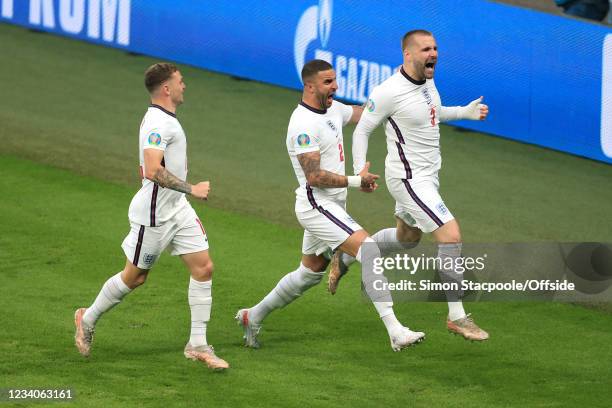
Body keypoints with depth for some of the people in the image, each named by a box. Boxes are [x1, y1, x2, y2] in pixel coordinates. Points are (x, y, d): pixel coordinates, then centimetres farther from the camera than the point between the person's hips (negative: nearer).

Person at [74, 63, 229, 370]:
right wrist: (191, 189, -30)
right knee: (135, 277, 5)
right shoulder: (158, 124, -22)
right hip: (154, 214, -9)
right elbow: (153, 170, -33)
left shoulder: (162, 119, 11)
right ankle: (88, 319, 29)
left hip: (177, 209, 9)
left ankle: (197, 345, 4)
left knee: (203, 267, 0)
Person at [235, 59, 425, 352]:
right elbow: (314, 176, -23)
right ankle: (395, 332, -25)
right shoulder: (304, 124, -20)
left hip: (330, 206, 10)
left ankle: (252, 317, 35)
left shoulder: (332, 109, 9)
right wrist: (356, 181, -18)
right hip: (316, 205, -10)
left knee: (310, 273, 21)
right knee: (370, 253, -20)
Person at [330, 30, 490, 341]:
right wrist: (360, 170, -24)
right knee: (451, 236, -16)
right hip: (409, 179, -10)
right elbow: (362, 130, -12)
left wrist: (465, 112, 11)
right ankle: (456, 317, -8)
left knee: (407, 238, 27)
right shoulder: (389, 92, -22)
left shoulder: (426, 80, 3)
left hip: (427, 175, 10)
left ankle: (344, 259, 46)